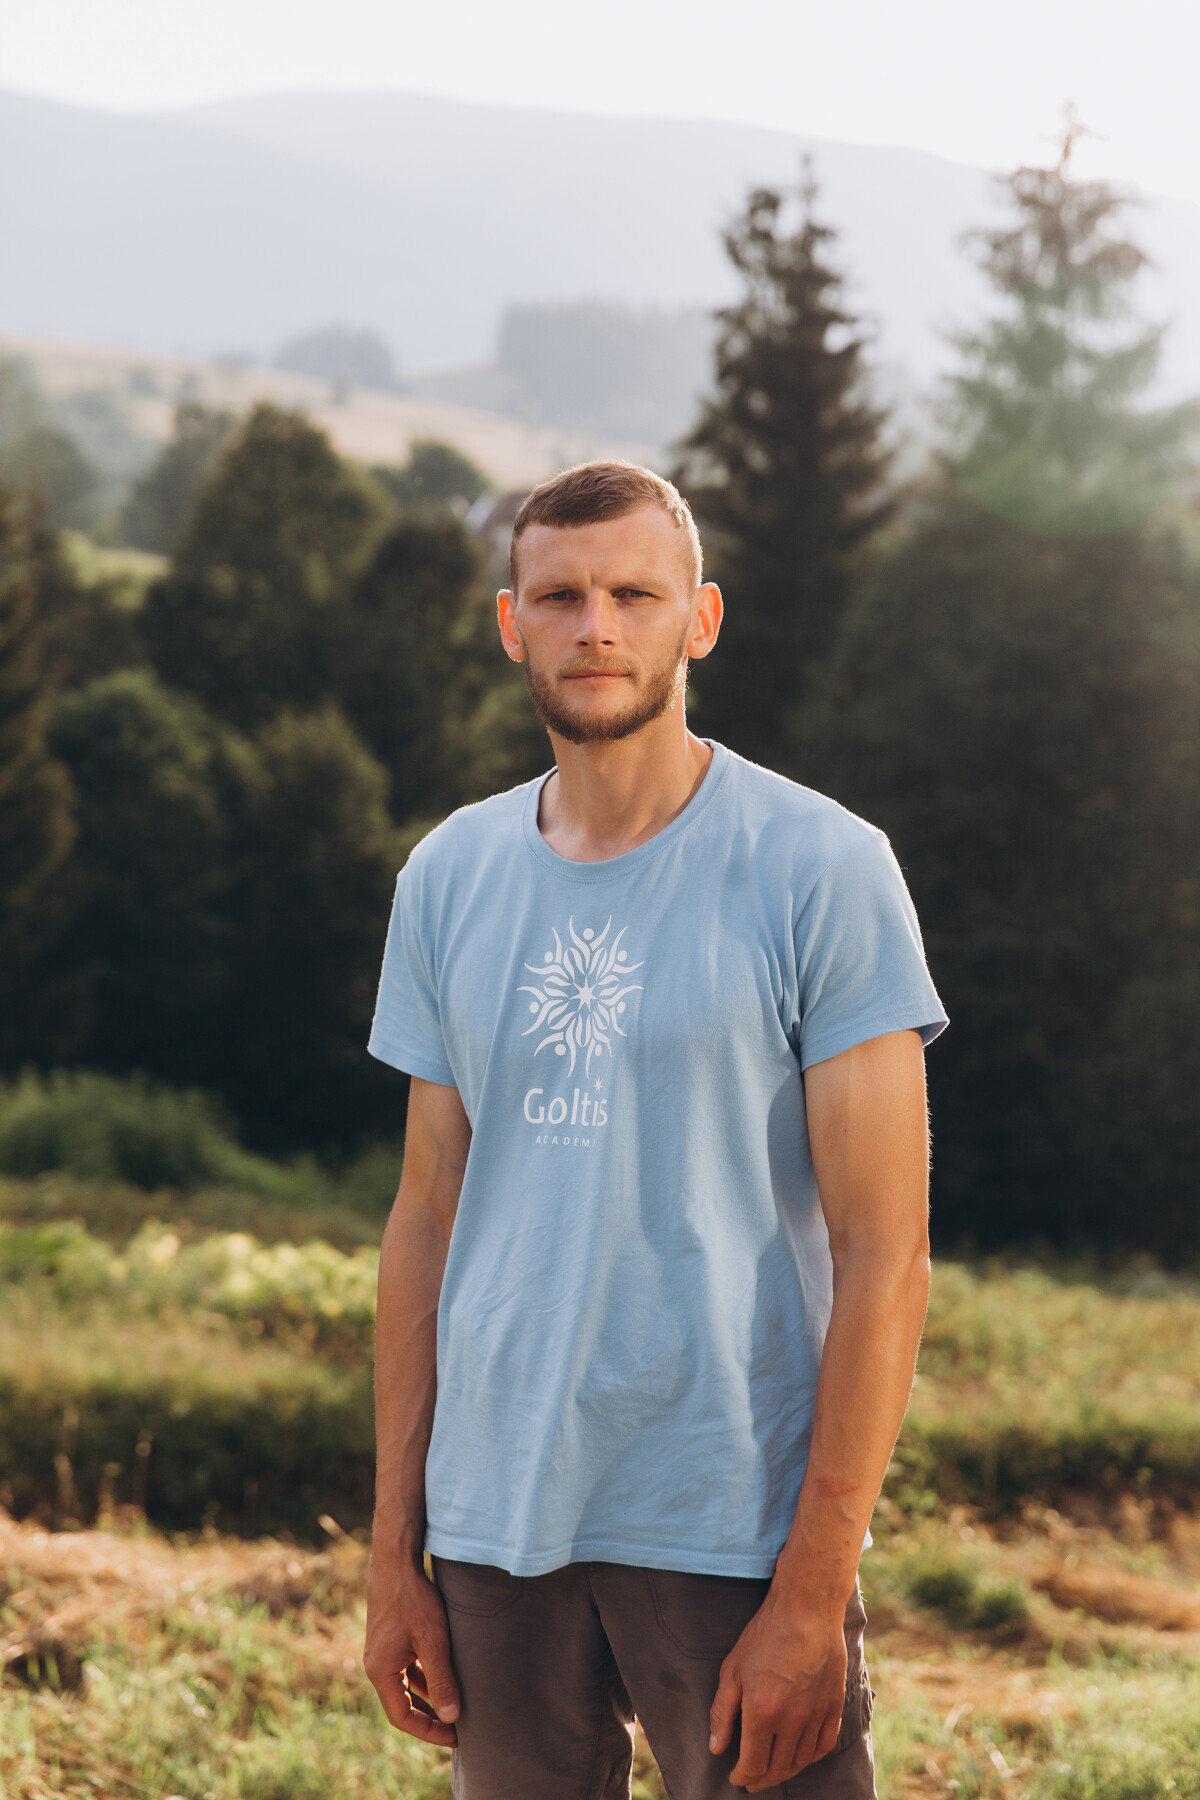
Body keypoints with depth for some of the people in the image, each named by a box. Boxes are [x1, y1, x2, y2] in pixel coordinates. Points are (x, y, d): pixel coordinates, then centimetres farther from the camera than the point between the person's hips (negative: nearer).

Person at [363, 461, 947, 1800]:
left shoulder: (822, 869, -7)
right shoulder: (448, 878, 8)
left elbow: (883, 1250, -10)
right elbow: (427, 1219, 12)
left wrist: (814, 1593, -15)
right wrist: (394, 1551, 7)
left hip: (736, 1530, -4)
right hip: (497, 1525, 4)